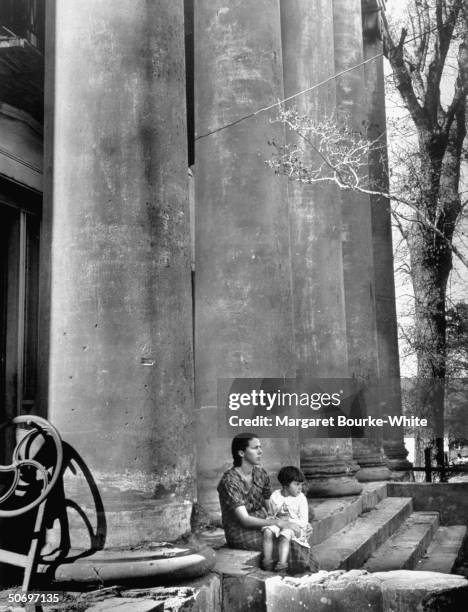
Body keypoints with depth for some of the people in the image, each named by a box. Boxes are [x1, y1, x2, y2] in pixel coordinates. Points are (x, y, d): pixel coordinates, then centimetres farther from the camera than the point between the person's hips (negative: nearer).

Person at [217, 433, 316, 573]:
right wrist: (279, 523, -26)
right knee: (289, 545, -21)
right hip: (240, 534, -7)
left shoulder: (260, 473, 4)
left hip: (261, 525, 7)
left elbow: (270, 507, 11)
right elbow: (244, 520, -22)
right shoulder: (229, 481, -19)